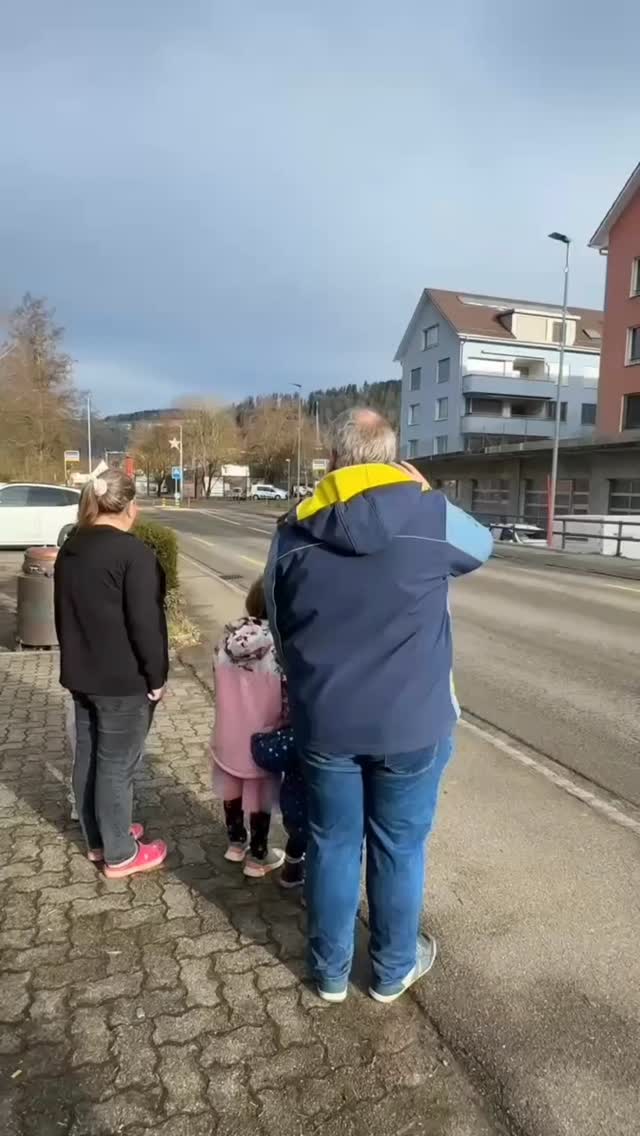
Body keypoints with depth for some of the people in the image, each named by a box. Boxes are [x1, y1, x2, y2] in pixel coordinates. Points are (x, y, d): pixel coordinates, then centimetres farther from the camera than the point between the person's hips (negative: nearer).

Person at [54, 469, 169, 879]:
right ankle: (119, 855, 16)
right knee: (117, 764, 2)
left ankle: (98, 839, 33)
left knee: (88, 757, 17)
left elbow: (64, 612, 15)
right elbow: (145, 622, -21)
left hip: (81, 672, 8)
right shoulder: (134, 552, -19)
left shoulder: (71, 548, 7)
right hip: (124, 678, -8)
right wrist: (156, 676, -12)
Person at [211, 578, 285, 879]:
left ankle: (236, 841, 44)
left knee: (233, 790, 25)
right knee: (260, 797, 14)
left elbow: (222, 687, 0)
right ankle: (257, 856, 30)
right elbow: (287, 701, -19)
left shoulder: (227, 641, -10)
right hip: (262, 741, -4)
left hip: (229, 736, 5)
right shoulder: (280, 649, -25)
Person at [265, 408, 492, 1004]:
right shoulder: (430, 516, -11)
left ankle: (331, 970, 37)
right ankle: (392, 969, 38)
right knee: (398, 847, 17)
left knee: (332, 844, 19)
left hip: (324, 722, 2)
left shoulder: (293, 531, -2)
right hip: (412, 722, -1)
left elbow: (279, 627, 7)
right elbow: (480, 545, 12)